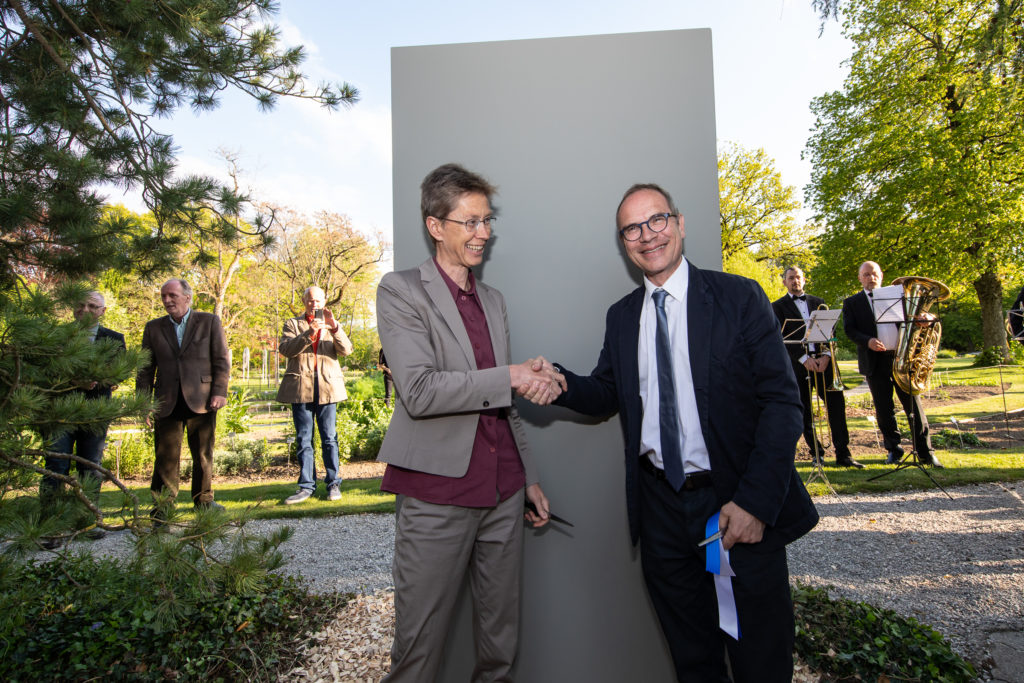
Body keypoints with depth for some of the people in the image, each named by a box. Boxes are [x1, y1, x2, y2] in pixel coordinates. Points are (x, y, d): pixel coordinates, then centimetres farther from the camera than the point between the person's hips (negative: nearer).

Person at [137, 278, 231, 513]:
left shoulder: (209, 322, 5)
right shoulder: (153, 328, 12)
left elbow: (221, 361, 1)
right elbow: (145, 369, 13)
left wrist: (219, 393, -8)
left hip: (200, 400, -2)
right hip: (167, 403, 2)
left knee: (203, 455, 7)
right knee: (166, 456, 3)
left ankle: (204, 500, 20)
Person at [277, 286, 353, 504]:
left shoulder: (331, 325, 16)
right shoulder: (293, 324, 13)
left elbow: (346, 350, 0)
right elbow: (285, 349, -5)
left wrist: (334, 328, -16)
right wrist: (308, 334, -19)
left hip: (326, 387, 0)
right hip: (300, 388, 0)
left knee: (329, 438, 2)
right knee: (303, 439, 2)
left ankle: (333, 483, 8)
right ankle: (306, 485, 8)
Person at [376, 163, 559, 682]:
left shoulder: (493, 301, 15)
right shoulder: (401, 291, -4)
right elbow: (419, 391, -17)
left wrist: (528, 478, 19)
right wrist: (510, 377, -17)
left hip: (503, 493, 6)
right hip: (437, 494, -5)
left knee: (501, 637, 16)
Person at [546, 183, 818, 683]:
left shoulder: (740, 298, -6)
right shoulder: (621, 317, 8)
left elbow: (782, 402, -10)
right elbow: (607, 394, 10)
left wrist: (756, 501, -18)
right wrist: (561, 382, -12)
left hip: (739, 507, -3)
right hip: (661, 507, 3)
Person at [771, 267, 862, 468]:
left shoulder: (818, 302, 16)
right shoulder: (778, 306, 5)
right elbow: (782, 338, -4)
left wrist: (826, 355, -7)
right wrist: (803, 358, -14)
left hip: (822, 360, 2)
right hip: (797, 364, -2)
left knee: (837, 404, -4)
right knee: (804, 412, 2)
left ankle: (843, 454, 2)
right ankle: (817, 452, 15)